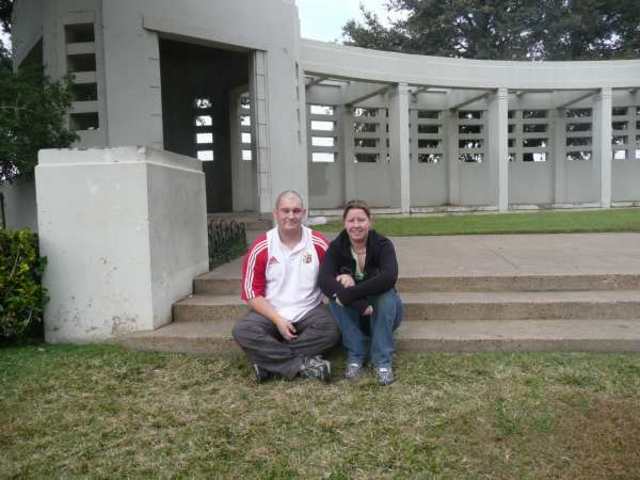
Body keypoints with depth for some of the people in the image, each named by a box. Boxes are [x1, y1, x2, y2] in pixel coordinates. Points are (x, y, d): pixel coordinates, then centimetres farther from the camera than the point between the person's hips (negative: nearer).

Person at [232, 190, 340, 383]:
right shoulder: (261, 248, -6)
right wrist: (277, 319, -16)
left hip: (309, 312, 1)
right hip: (271, 313, 0)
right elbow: (253, 293, -5)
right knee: (242, 331, -28)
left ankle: (270, 361, -22)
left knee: (332, 328, -29)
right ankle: (303, 364, -25)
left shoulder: (319, 243, -3)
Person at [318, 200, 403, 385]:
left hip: (381, 312, -1)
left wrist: (348, 295, -41)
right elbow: (324, 279, -29)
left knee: (387, 295, -32)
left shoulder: (383, 244, -17)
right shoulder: (336, 247, -12)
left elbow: (389, 278, -36)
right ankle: (355, 355, -16)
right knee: (336, 296, -28)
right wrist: (358, 302, -42)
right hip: (352, 314, 1)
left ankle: (383, 360, -21)